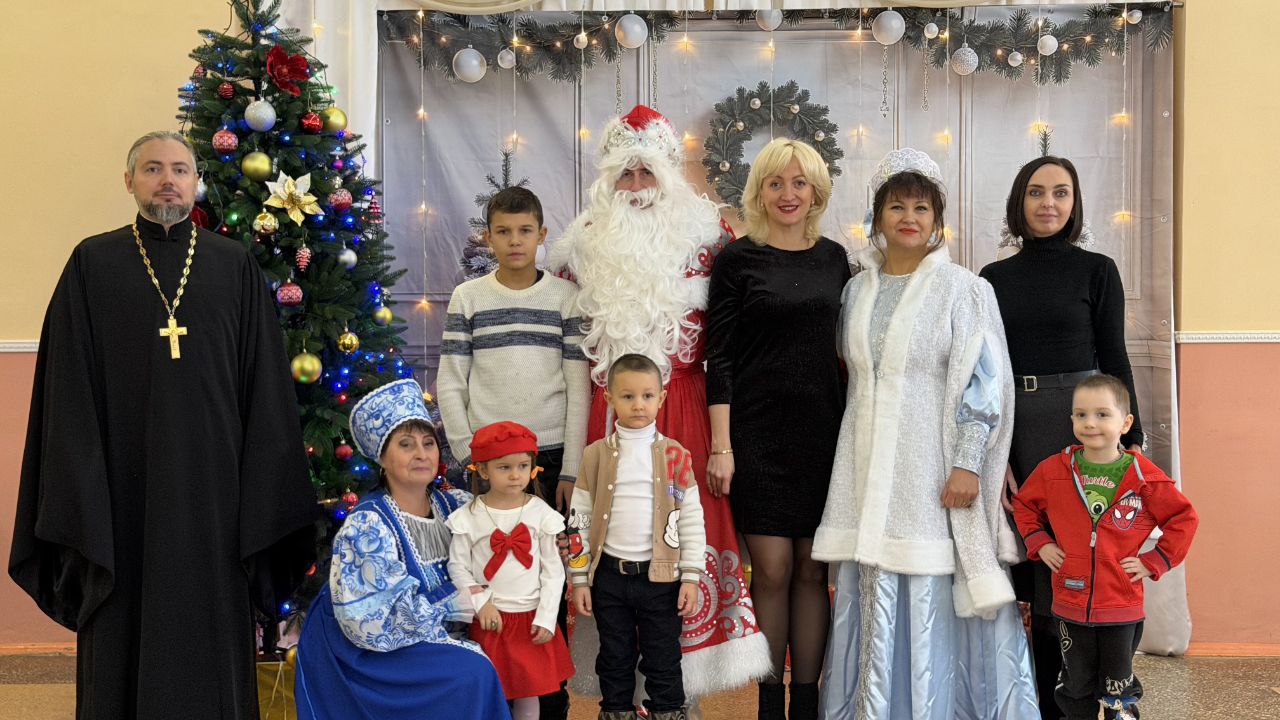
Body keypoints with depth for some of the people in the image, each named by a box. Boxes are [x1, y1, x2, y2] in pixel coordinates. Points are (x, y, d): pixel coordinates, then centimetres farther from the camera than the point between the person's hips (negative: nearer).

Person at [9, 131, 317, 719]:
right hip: (124, 488, 0)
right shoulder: (93, 263, 3)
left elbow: (265, 388, 3)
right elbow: (69, 394, -1)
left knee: (212, 638, 8)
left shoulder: (235, 266, 6)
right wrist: (76, 508, -8)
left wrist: (263, 505, -3)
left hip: (211, 487, 1)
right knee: (123, 638, 7)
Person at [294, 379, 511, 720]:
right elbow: (382, 619, -21)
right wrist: (458, 605, -19)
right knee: (471, 674, -25)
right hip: (378, 651, -6)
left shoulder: (454, 503, 2)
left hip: (439, 637, 6)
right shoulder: (367, 526, -16)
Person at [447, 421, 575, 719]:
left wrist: (546, 618, -5)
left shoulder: (541, 513, -4)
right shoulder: (470, 517, -6)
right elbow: (457, 567, -1)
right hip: (489, 620, -1)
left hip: (531, 620, 1)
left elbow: (553, 571, 0)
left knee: (529, 693, 12)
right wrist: (481, 603, -12)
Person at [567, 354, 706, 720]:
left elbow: (692, 519, -1)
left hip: (660, 576, -1)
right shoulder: (596, 455, -1)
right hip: (609, 575, 1)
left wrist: (691, 577, -5)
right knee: (615, 658, 13)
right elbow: (580, 521, 3)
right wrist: (579, 578, 1)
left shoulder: (675, 455, -2)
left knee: (663, 660, 9)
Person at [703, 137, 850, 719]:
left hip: (823, 432, 3)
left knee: (812, 570, 6)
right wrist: (721, 446, -11)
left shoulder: (834, 257, 10)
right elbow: (718, 357, -5)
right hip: (758, 434, -3)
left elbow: (842, 350, 15)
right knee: (772, 570, -1)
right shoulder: (739, 259, -2)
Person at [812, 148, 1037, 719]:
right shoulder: (858, 289, 12)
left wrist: (968, 463, -14)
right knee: (872, 592, 6)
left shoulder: (963, 290, -2)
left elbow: (983, 381, -7)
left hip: (933, 464, -4)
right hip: (870, 467, 4)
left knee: (933, 593, -3)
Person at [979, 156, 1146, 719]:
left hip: (1076, 424, -3)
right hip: (1008, 425, 3)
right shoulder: (994, 278, 10)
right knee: (1028, 570, 6)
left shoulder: (1096, 270, 3)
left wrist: (1131, 438, -1)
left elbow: (1114, 357, 2)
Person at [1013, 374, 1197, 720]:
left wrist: (1153, 561, -4)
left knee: (1118, 690, 12)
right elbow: (1023, 504, 14)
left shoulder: (1144, 477, -8)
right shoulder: (1053, 470, -3)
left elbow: (1184, 517, 2)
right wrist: (1039, 544, 1)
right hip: (1070, 605, 2)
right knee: (1076, 687, 15)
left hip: (1122, 607, -2)